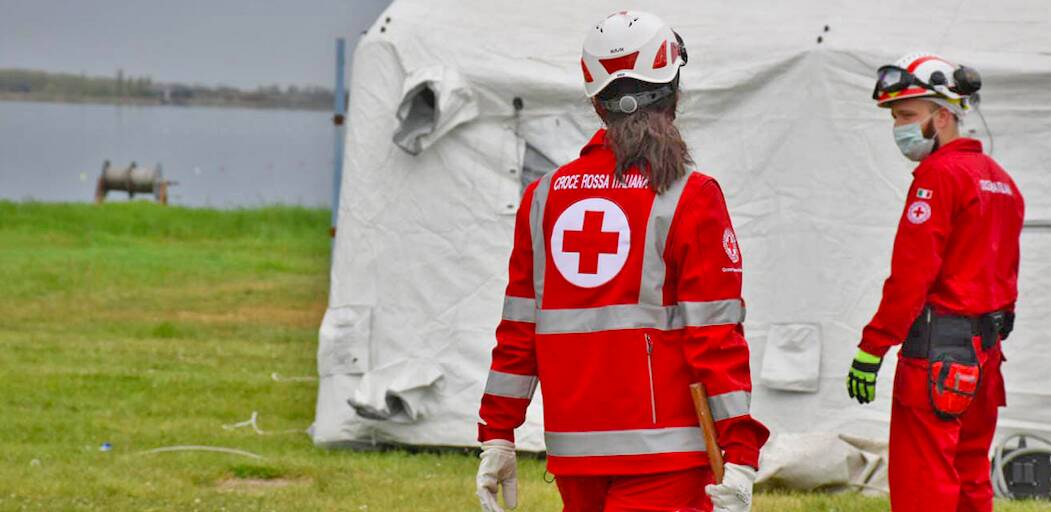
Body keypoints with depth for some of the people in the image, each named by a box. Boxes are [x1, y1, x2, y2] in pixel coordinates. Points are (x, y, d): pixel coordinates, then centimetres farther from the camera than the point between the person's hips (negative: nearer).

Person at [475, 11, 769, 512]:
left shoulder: (545, 196, 7)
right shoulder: (690, 198, -7)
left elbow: (518, 330, 9)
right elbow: (716, 336, -10)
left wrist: (496, 437, 15)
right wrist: (741, 454, -9)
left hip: (572, 451, 5)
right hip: (660, 457, -5)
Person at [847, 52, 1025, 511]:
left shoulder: (939, 175, -12)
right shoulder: (998, 178, 15)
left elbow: (911, 275, -18)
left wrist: (871, 349, -16)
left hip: (937, 352, -9)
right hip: (985, 349, 9)